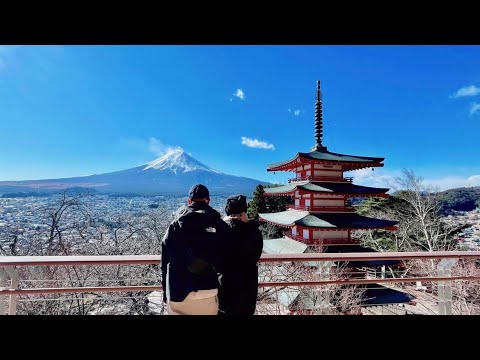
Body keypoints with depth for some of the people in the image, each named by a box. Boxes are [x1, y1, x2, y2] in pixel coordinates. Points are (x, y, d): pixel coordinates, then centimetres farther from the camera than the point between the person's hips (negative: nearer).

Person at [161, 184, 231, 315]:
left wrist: (166, 293, 12)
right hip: (207, 293, -1)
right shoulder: (219, 225, -5)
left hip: (177, 292, 1)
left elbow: (165, 264, 3)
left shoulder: (174, 226, -1)